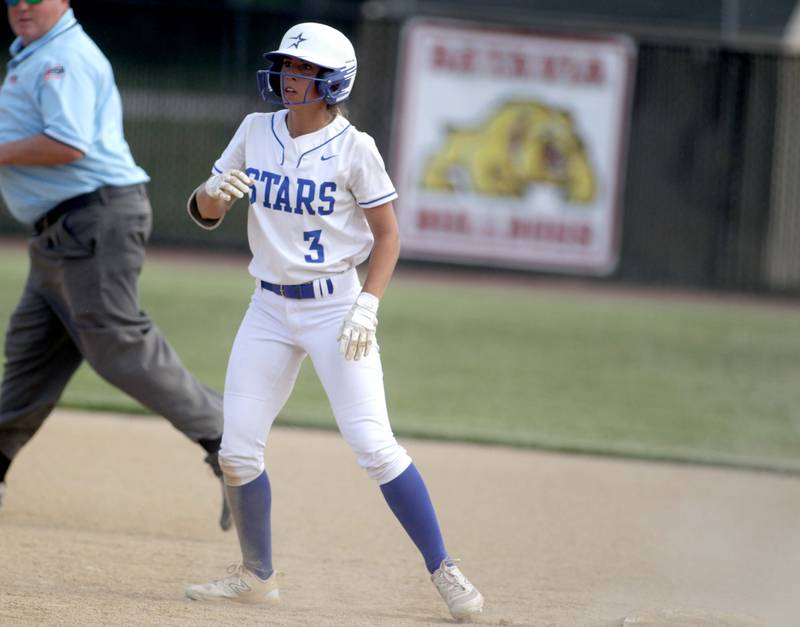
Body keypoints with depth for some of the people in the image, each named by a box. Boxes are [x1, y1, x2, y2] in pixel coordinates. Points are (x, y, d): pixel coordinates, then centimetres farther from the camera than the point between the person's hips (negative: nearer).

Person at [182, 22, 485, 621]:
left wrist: (367, 306, -16)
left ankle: (444, 570, -6)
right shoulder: (255, 132, 4)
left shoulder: (353, 148, -9)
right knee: (237, 450, 1)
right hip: (269, 307, 5)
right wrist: (215, 192, -18)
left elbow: (387, 234, -4)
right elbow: (205, 213, 6)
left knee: (373, 442, -14)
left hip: (335, 305, -5)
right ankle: (257, 576, 19)